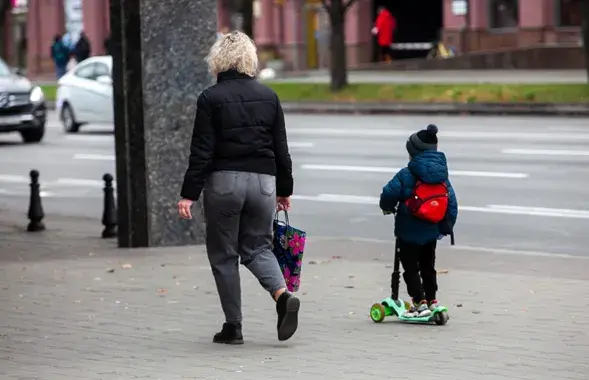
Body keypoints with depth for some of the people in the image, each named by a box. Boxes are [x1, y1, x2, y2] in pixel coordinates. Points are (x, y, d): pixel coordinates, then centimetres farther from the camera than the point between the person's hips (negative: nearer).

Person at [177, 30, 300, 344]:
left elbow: (202, 151, -9)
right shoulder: (268, 97, 8)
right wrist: (284, 189, 20)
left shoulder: (210, 98, -5)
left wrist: (189, 194, -8)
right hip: (263, 180, 4)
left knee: (223, 254, 7)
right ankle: (282, 294, -14)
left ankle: (233, 327, 6)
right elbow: (281, 149, 11)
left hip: (223, 182, -3)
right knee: (257, 247, 13)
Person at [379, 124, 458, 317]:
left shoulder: (406, 175, -17)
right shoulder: (442, 176, 3)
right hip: (431, 232, 6)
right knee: (428, 267, 20)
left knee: (410, 268, 2)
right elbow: (452, 203, 8)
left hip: (409, 232, -6)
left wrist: (387, 207, 7)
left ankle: (420, 303, -3)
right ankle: (431, 300, 24)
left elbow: (389, 193, -17)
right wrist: (446, 227, 19)